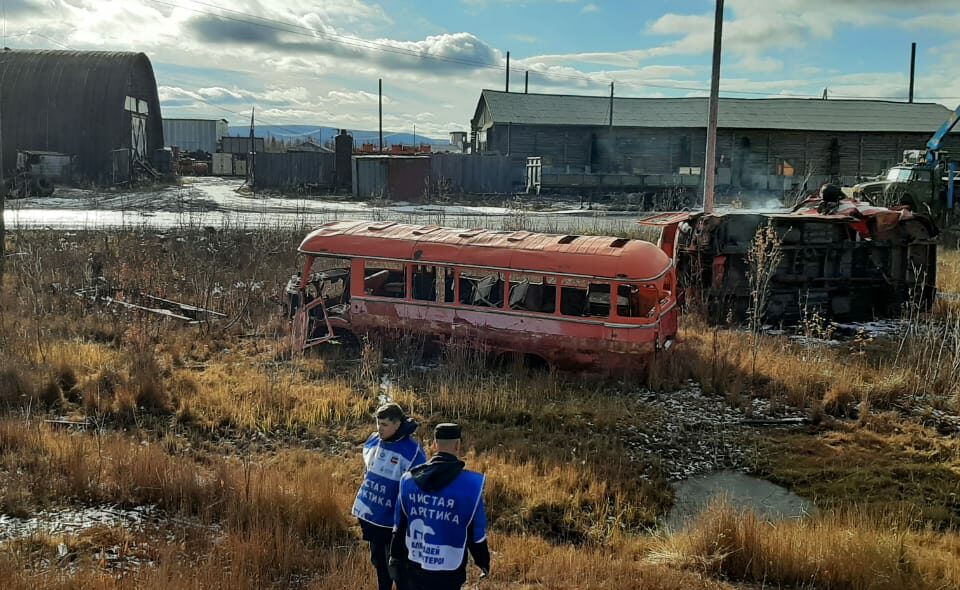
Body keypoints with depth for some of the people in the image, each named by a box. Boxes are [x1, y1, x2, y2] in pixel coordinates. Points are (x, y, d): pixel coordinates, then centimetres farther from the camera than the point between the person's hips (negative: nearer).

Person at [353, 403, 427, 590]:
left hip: (394, 522, -6)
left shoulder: (412, 451, -20)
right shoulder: (373, 441, -2)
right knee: (379, 563, 21)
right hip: (371, 516, 6)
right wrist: (362, 503, 16)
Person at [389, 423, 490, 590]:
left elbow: (399, 528, 6)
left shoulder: (409, 480, -4)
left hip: (414, 568, 4)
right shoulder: (471, 484, -16)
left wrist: (396, 558, 18)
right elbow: (476, 534, -6)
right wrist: (483, 562, 9)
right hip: (448, 574, -4)